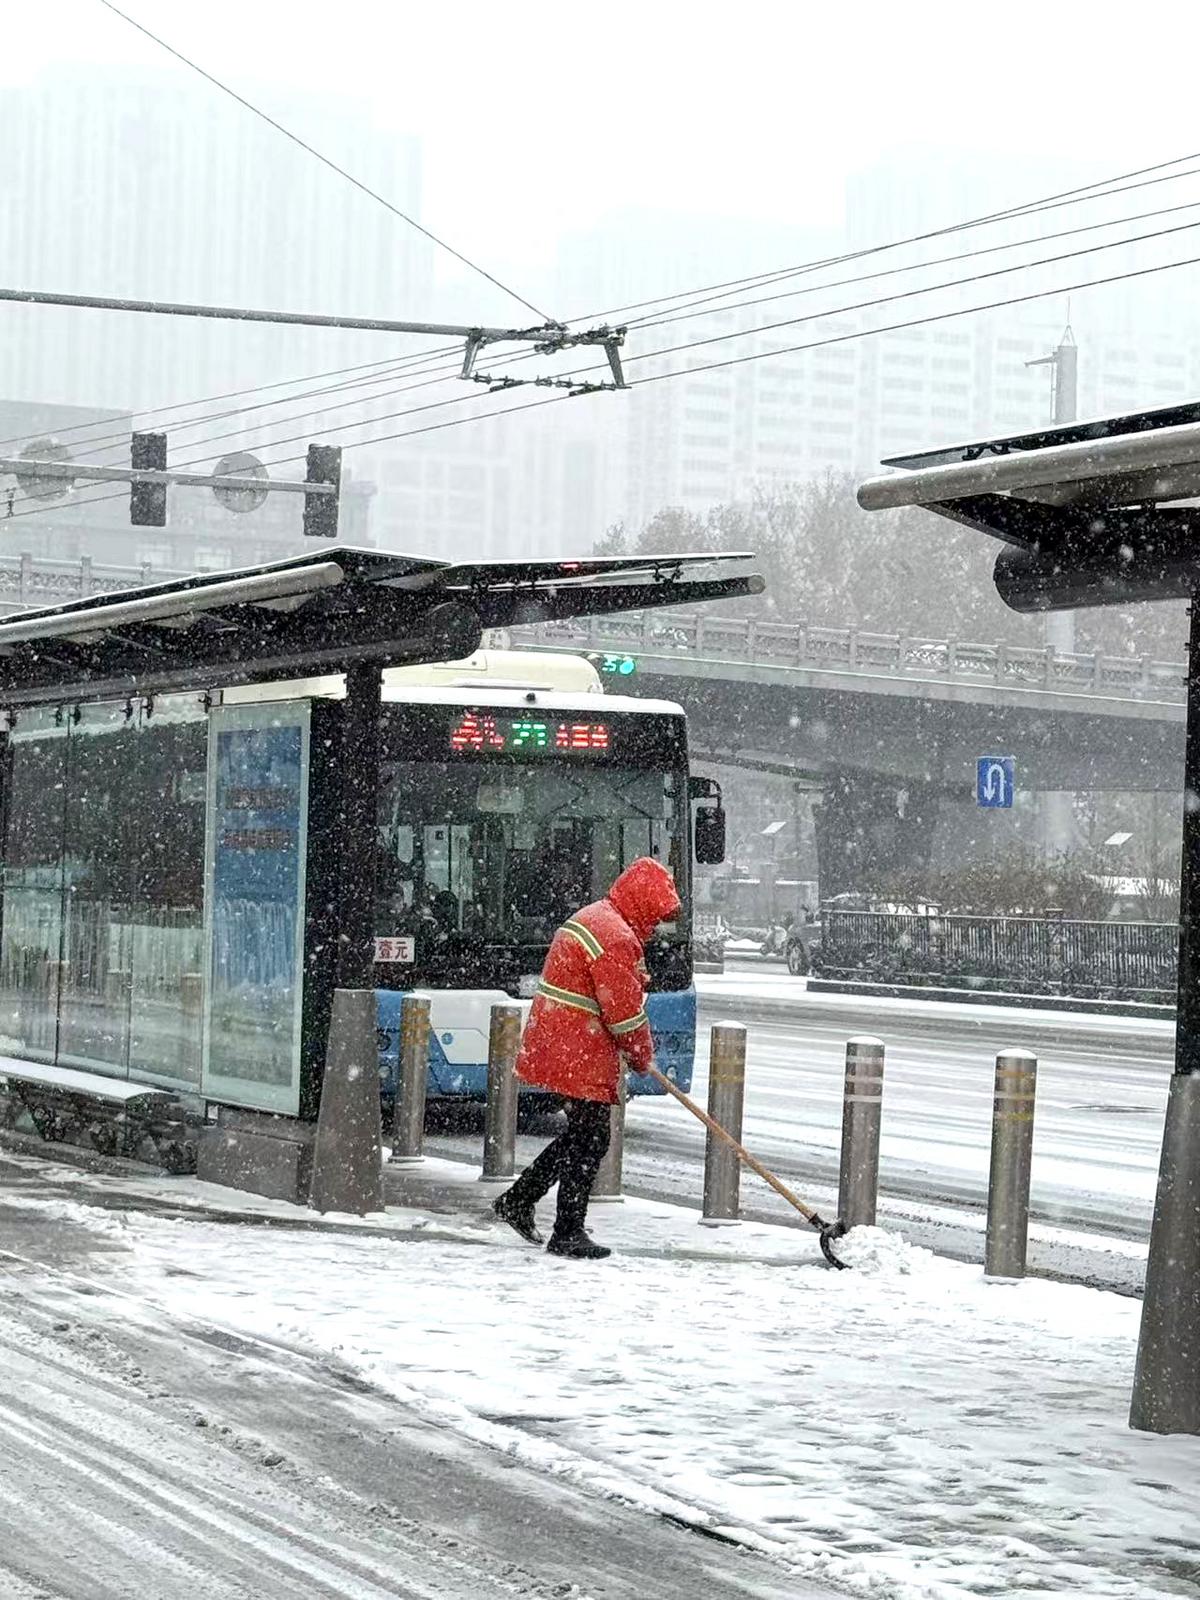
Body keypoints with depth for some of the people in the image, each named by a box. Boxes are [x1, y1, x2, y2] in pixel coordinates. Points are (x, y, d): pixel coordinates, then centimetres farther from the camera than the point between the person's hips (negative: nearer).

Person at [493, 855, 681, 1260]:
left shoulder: (592, 919, 17)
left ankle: (518, 1201, 21)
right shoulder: (617, 938, -18)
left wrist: (635, 1050, 19)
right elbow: (624, 1010, -18)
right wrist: (642, 1055, -1)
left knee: (582, 1134, 18)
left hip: (556, 1045, 10)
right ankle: (568, 1233, 3)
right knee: (590, 1139, -3)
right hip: (579, 1055, -10)